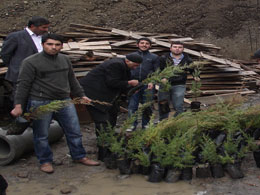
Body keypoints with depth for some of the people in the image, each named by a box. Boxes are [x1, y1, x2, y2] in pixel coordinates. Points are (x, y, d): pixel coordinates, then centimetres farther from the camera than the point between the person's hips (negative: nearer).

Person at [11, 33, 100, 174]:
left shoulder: (65, 60, 12)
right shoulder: (31, 62, -7)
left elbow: (72, 80, 23)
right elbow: (23, 84, -9)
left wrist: (81, 95, 24)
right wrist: (18, 105, -15)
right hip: (40, 103, -5)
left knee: (74, 131, 9)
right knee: (41, 135, 4)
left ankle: (79, 156, 25)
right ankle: (45, 161, 22)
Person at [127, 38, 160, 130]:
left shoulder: (154, 57, 13)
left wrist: (152, 82, -10)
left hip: (147, 85, 0)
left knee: (147, 106, 3)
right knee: (132, 106, -4)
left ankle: (145, 125, 15)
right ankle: (132, 125, 6)